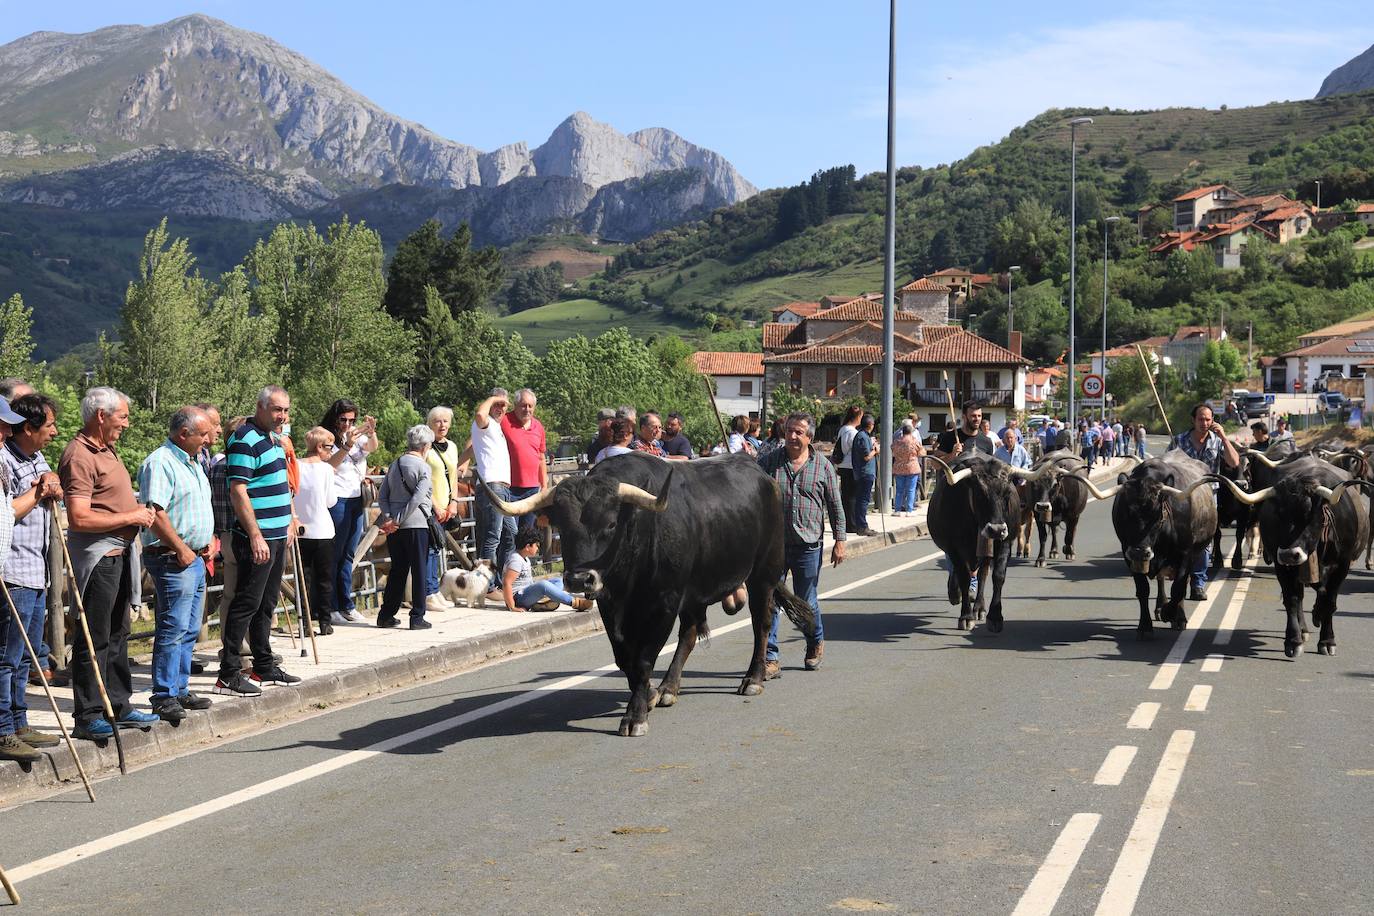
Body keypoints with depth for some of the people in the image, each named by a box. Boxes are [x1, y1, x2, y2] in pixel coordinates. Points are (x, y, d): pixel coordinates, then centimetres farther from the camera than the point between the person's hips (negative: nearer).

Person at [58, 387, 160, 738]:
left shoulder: (106, 450, 14)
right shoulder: (79, 456, -17)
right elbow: (79, 518, -25)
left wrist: (137, 511, 8)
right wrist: (130, 517, -17)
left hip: (119, 552, 10)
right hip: (96, 555, -10)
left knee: (117, 634, 16)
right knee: (94, 639, -5)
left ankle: (119, 706, 26)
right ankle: (88, 717, 1)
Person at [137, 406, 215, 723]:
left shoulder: (192, 462, 18)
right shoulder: (160, 463, -14)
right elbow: (155, 512, -22)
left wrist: (207, 540, 16)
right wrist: (180, 549, -20)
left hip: (195, 558, 10)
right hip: (172, 558, -10)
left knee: (189, 630, 13)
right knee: (173, 629, -9)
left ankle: (180, 689, 20)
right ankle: (164, 696, -6)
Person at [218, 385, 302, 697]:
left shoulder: (273, 438, 15)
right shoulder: (245, 440, -15)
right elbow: (238, 492, -21)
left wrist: (289, 521, 21)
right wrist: (255, 536, -24)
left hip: (277, 536, 9)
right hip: (257, 538, -9)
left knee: (266, 604, 16)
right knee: (247, 603, -8)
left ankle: (264, 666, 25)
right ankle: (229, 675, -6)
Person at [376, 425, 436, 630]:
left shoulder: (394, 465, 12)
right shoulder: (423, 467, -8)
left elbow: (382, 496, 7)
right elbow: (417, 498, -17)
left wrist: (388, 518, -2)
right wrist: (398, 521, -14)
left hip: (395, 527, 6)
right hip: (416, 524, -6)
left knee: (397, 570, 15)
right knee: (418, 571, 2)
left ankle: (386, 615, 16)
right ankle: (417, 618, 3)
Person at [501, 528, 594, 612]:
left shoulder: (524, 558, 15)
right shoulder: (516, 560, -18)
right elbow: (506, 583, -26)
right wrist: (512, 607, -29)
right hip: (518, 597, -11)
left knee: (559, 581, 8)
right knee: (543, 584, -35)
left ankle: (547, 600, -24)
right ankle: (575, 603, -32)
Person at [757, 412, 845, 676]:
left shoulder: (823, 467, 4)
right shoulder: (768, 463, 4)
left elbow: (835, 506, 7)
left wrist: (840, 541, 3)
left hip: (808, 546, 0)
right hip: (773, 544, 0)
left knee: (806, 602, 10)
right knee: (770, 601, -4)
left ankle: (816, 644, 35)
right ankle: (770, 659, 1)